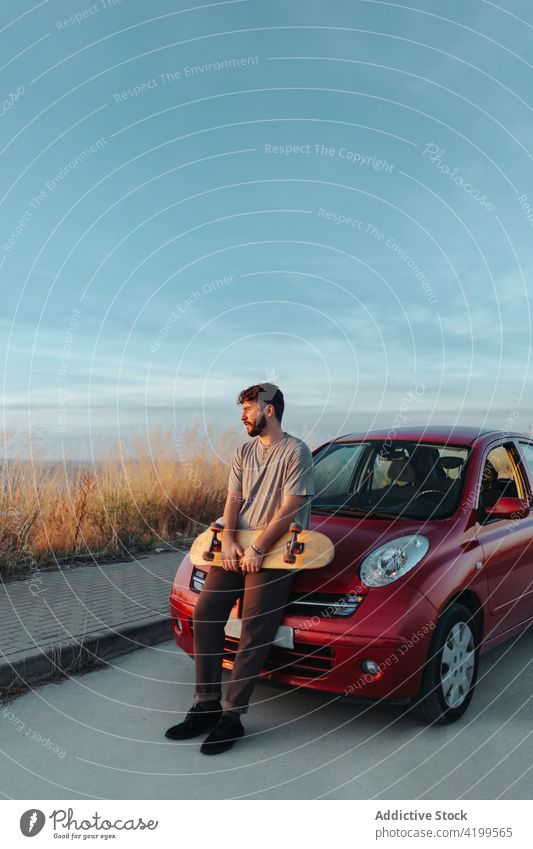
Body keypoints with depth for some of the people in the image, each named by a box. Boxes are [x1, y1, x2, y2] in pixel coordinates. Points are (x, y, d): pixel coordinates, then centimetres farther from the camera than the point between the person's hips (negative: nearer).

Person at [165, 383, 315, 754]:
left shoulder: (296, 451, -6)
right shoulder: (245, 451, 17)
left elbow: (290, 508, -13)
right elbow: (233, 500, 11)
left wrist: (258, 549, -17)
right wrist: (228, 541, -6)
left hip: (275, 552, -6)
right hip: (238, 548, 7)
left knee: (254, 633, -12)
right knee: (205, 614, -6)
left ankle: (231, 717, -2)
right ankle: (206, 706, 4)